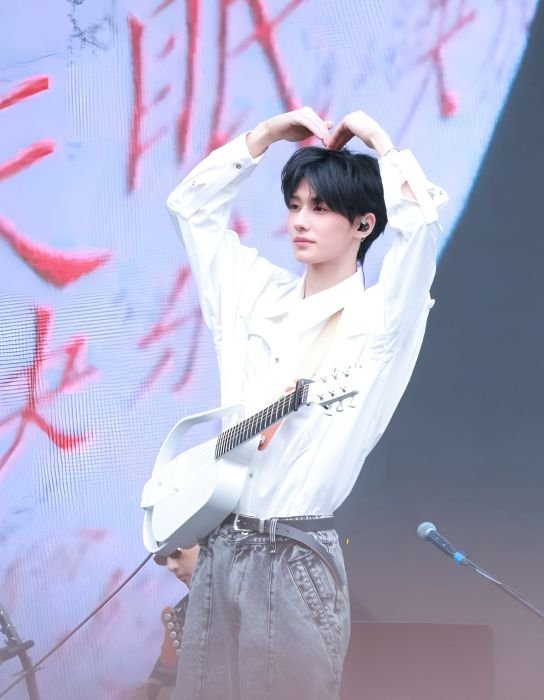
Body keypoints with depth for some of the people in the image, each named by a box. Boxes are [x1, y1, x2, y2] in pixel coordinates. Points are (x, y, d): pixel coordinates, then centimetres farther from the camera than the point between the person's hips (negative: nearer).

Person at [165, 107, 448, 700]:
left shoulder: (380, 318, -6)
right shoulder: (258, 297, 11)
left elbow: (419, 216, -22)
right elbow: (191, 205, 17)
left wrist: (378, 140, -7)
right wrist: (266, 134, 10)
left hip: (297, 559, -5)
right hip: (220, 546, 5)